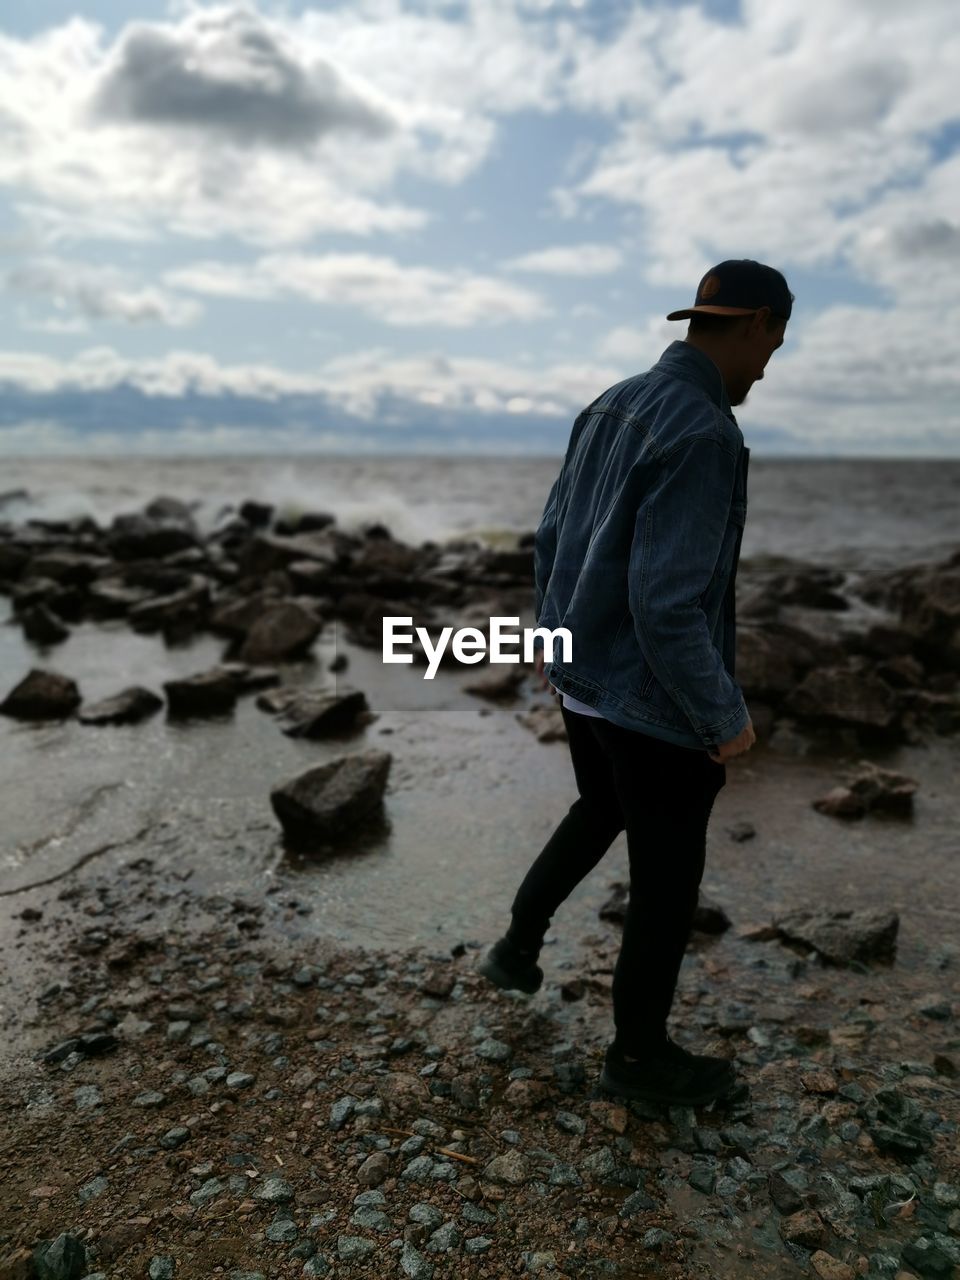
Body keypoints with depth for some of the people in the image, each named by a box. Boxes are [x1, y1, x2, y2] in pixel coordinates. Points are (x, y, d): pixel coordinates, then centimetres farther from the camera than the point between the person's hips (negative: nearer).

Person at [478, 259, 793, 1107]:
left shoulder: (610, 409, 5)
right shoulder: (703, 436, -25)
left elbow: (554, 539, 12)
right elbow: (667, 604, -29)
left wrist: (552, 632, 24)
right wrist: (726, 717, -17)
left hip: (586, 676, 9)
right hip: (656, 700, -9)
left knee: (600, 813, 33)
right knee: (667, 885, 11)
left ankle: (518, 949, 41)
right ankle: (639, 1055, 31)